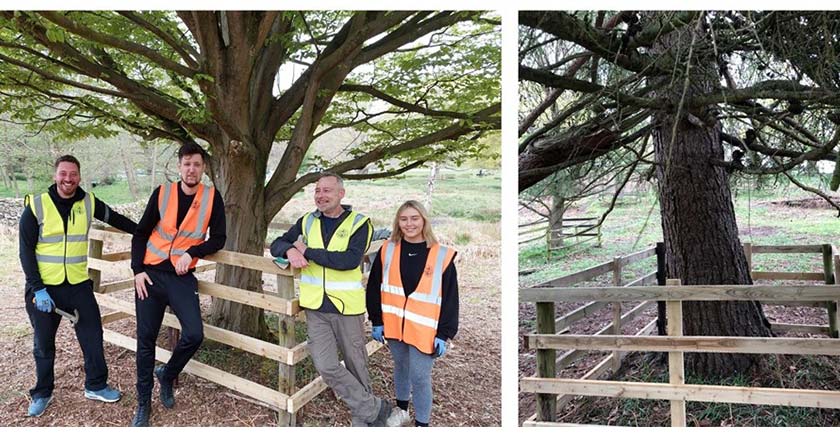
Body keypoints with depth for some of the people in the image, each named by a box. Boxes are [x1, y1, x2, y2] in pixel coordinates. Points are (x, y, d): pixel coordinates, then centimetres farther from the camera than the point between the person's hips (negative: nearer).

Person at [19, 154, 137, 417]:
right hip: (43, 287, -2)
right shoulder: (36, 206, -10)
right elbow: (26, 251, -8)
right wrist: (37, 289, -14)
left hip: (79, 285, 2)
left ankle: (96, 386, 25)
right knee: (44, 343, 12)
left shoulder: (89, 202, -2)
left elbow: (115, 219, 15)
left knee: (93, 336, 7)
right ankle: (42, 393, 29)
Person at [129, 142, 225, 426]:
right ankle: (143, 402, 21)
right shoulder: (162, 193, -2)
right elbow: (141, 233, 4)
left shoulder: (212, 197, -3)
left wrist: (192, 253, -15)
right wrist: (138, 270, -5)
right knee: (146, 339, 5)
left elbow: (218, 238, -1)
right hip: (151, 274, 1)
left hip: (182, 277, 0)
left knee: (194, 335, -14)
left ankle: (167, 374, 18)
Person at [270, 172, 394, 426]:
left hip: (347, 307, -3)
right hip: (316, 308, 3)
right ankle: (374, 408, 11)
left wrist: (307, 251, -16)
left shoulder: (359, 223, -7)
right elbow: (277, 245, 9)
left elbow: (350, 260, -21)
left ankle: (362, 419, 30)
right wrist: (290, 250, -15)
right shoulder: (307, 222, 8)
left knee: (355, 366, 10)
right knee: (326, 367, -5)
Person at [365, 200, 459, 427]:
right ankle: (401, 410, 42)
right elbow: (374, 287, 4)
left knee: (420, 377, 0)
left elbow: (450, 298, -6)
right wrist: (377, 321, 2)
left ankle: (422, 423, 19)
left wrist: (443, 334, -7)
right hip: (394, 325, 3)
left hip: (423, 330, -3)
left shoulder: (442, 256, -9)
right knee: (400, 367, 21)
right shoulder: (388, 250, -1)